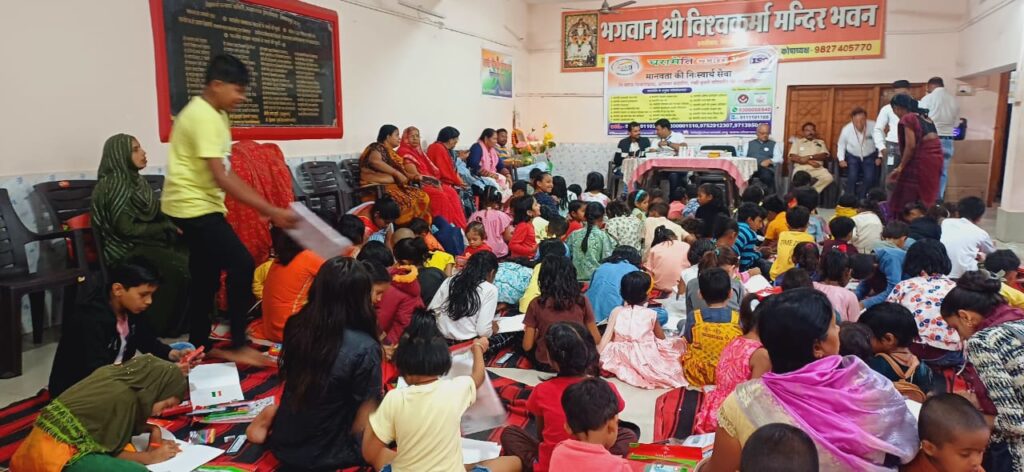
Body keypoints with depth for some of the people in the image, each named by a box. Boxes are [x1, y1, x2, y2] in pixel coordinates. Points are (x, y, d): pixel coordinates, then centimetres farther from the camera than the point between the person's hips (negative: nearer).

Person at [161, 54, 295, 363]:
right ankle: (238, 346, -5)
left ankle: (200, 347, 24)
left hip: (196, 205, 10)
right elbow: (221, 178, -26)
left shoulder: (213, 114, 12)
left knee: (205, 278, 14)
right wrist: (271, 211, -29)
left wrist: (266, 207, 10)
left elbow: (221, 174, 15)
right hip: (194, 206, -10)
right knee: (242, 265, -14)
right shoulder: (204, 117, -20)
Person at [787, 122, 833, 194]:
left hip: (817, 168, 2)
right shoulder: (798, 142, 18)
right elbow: (792, 157, 4)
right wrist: (809, 161, -8)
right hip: (801, 167, -2)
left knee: (828, 177, -30)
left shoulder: (820, 142, 24)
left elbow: (825, 155, 8)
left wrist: (809, 157, -8)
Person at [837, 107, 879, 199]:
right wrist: (841, 159, -7)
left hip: (869, 156, 0)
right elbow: (841, 144, -2)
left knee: (870, 178, -17)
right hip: (852, 156, 0)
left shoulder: (873, 126, -27)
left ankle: (861, 199, 2)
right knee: (852, 177, -20)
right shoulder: (846, 129, -23)